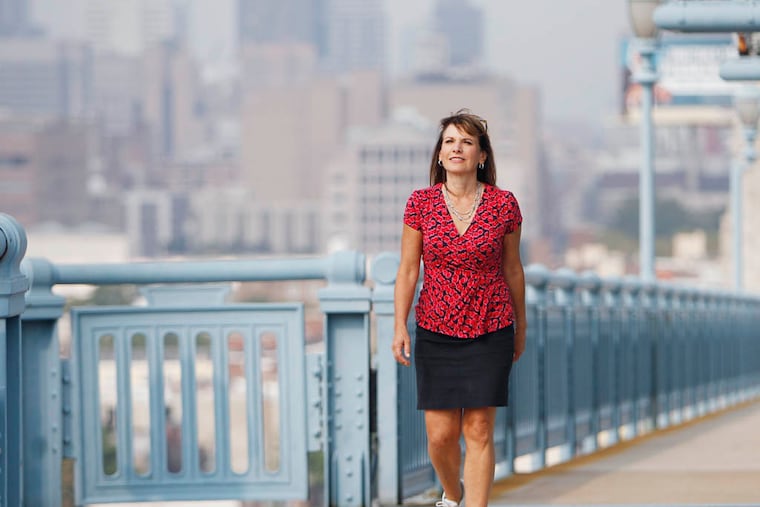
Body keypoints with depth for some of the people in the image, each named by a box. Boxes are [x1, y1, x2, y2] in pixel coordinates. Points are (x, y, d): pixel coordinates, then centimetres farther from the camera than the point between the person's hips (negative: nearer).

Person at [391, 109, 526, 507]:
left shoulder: (503, 204, -3)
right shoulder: (421, 203, -1)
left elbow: (512, 269, 7)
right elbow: (407, 270, 1)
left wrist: (520, 328, 13)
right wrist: (400, 326, -8)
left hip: (490, 332, -1)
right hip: (435, 332, 1)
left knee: (479, 432, -4)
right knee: (440, 434, 2)